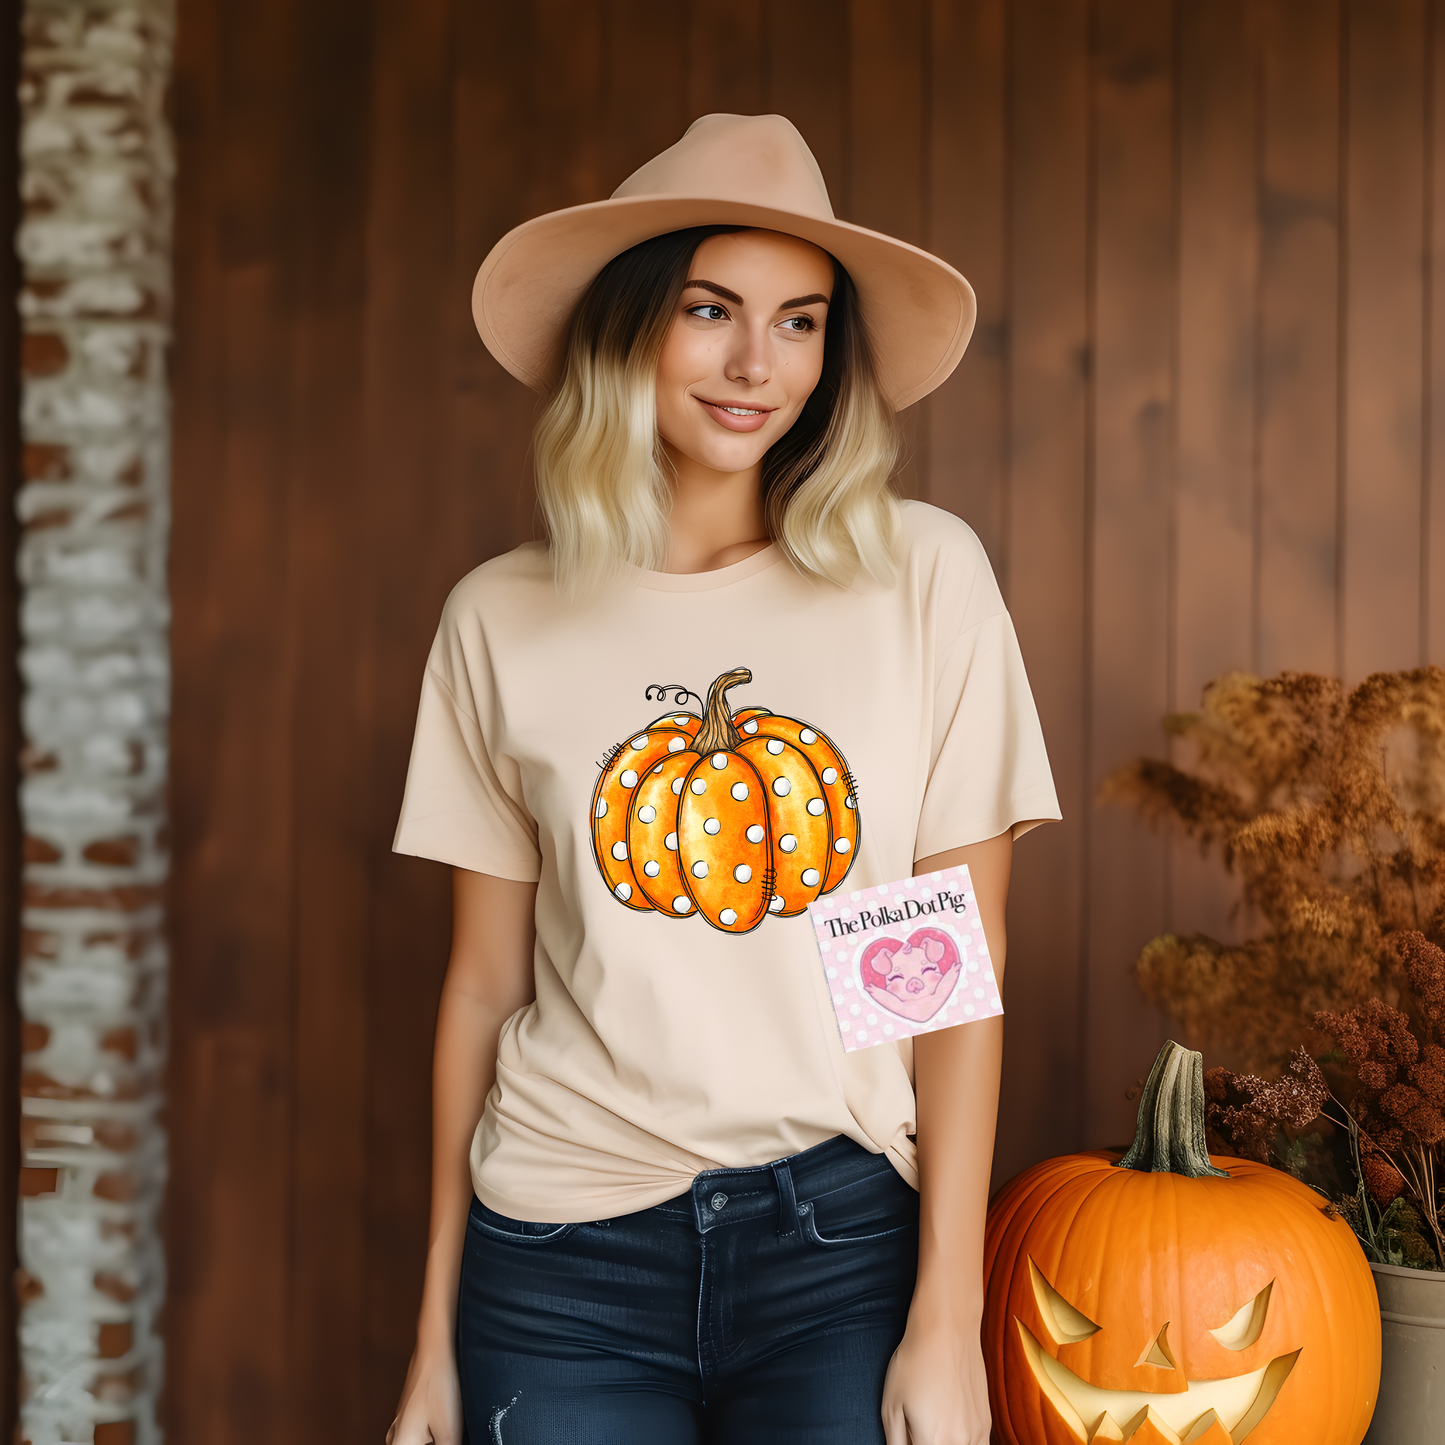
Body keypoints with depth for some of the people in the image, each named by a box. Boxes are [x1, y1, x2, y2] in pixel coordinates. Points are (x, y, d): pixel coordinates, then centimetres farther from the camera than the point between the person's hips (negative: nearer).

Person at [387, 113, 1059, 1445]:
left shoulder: (922, 575, -3)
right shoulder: (505, 620, 1)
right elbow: (485, 987, 5)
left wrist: (948, 1316, -5)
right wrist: (439, 1331, 7)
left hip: (841, 1242, -1)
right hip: (564, 1260, 1)